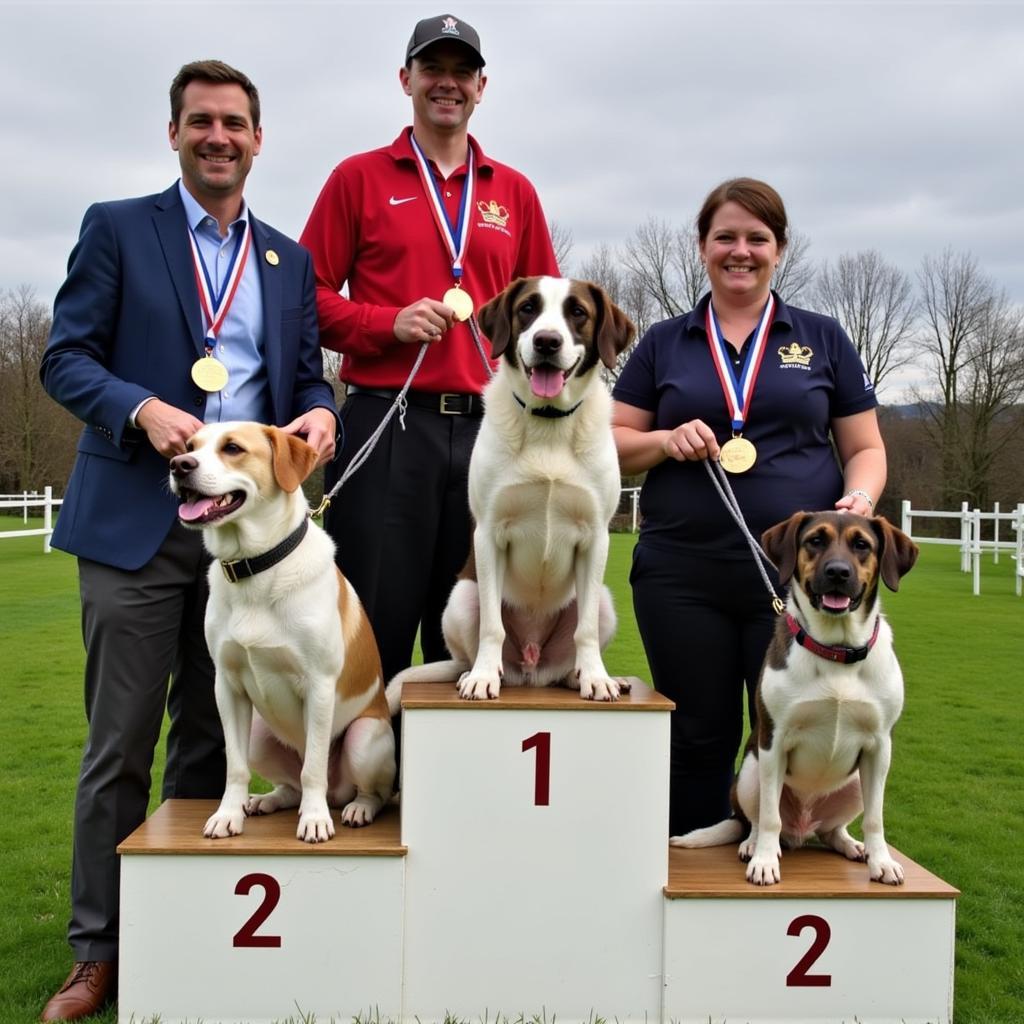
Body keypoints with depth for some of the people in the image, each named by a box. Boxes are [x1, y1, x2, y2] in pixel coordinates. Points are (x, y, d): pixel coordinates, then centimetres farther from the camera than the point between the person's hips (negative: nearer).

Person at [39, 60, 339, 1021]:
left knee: (213, 741, 10)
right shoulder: (116, 228, 4)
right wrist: (142, 409, -19)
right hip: (138, 521, -3)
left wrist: (319, 412, -8)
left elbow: (306, 371, 15)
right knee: (119, 746, 2)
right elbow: (65, 357, -1)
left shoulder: (288, 258, 15)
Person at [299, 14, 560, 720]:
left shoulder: (515, 192, 15)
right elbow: (309, 297, 5)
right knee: (375, 632, 0)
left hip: (486, 430, 3)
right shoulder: (359, 178, 9)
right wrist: (389, 323, -11)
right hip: (386, 425, -2)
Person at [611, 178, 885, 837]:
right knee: (699, 739, 7)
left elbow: (866, 447, 10)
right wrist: (667, 439, -10)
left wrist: (861, 497, -11)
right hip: (681, 576, 1)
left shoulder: (822, 340, 10)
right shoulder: (664, 344, 11)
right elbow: (612, 444, 9)